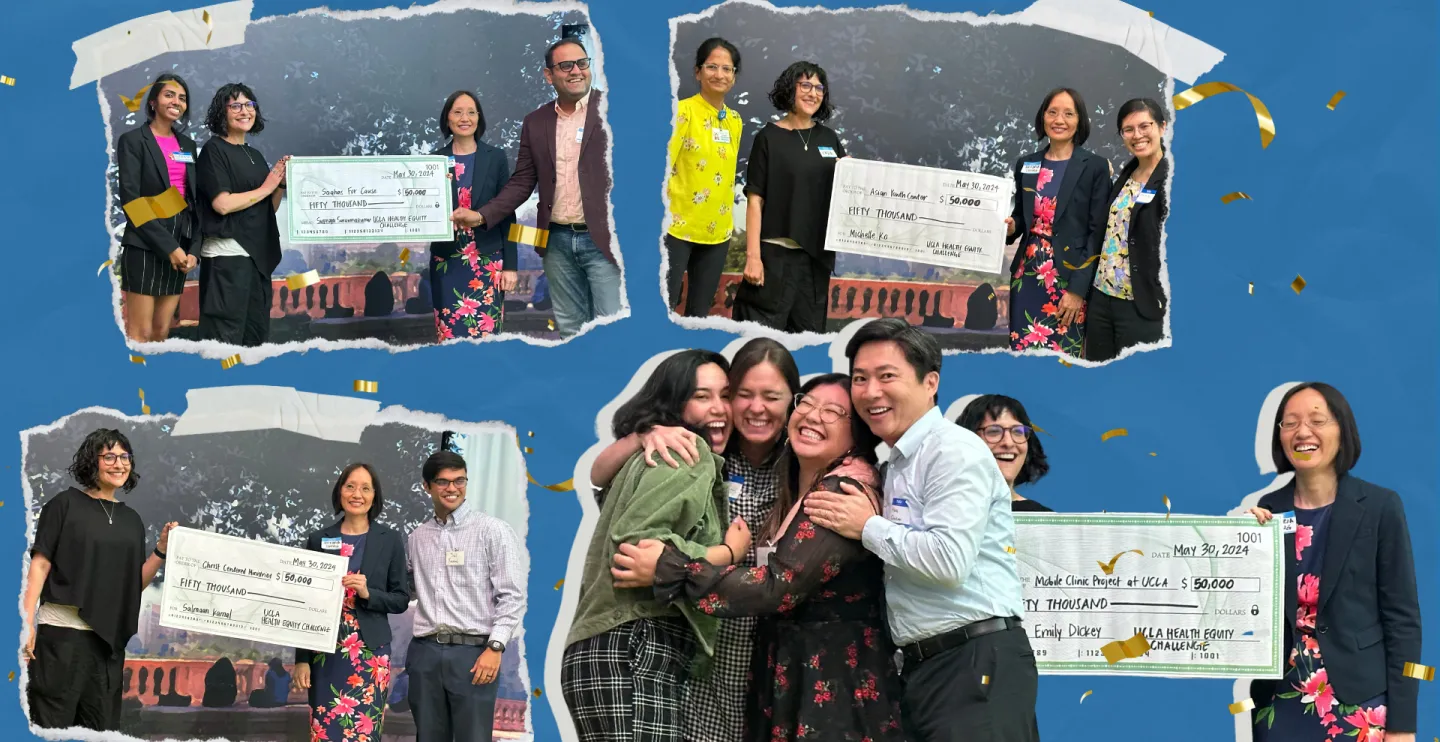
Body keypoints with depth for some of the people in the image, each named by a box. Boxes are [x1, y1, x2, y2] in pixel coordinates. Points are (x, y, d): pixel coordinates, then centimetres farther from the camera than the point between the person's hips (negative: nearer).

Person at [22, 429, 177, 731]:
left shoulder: (131, 519, 15)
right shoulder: (65, 504, 0)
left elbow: (136, 582, 14)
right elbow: (40, 564, -3)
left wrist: (162, 550, -1)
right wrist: (27, 621, -11)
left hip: (109, 637, 5)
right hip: (63, 632, -5)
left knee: (103, 726, 8)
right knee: (52, 722, -5)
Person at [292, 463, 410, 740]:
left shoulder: (390, 540, 4)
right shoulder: (319, 540, 6)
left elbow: (401, 599, 5)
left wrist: (368, 593, -14)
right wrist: (301, 659, 2)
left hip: (370, 653, -1)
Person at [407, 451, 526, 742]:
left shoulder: (493, 531, -1)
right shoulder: (417, 537, 14)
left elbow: (512, 596, -6)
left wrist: (495, 647, -14)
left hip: (473, 652, -4)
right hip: (425, 653, 4)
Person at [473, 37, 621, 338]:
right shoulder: (535, 122, 10)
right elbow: (522, 182, 12)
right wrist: (482, 215, -2)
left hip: (604, 239, -5)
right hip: (557, 241, 5)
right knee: (569, 329, 12)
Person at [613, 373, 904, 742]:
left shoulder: (845, 492, -14)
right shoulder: (797, 490, 13)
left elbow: (780, 587, -21)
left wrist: (668, 571, -20)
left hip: (836, 679, -9)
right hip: (786, 672, 9)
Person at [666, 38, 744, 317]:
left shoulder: (735, 121, 10)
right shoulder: (683, 111, -9)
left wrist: (729, 220, 16)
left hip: (717, 231, 6)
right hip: (677, 227, -6)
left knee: (699, 311, 12)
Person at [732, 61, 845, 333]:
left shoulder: (829, 138, 12)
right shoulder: (769, 138, -1)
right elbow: (755, 199, -6)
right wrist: (752, 255, -13)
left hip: (817, 253, 5)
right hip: (776, 253, -5)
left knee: (808, 330, 9)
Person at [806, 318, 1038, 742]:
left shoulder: (955, 452, -10)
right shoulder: (897, 465, 19)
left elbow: (951, 560, -22)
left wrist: (868, 527, -11)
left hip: (977, 664, -9)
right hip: (922, 667, 9)